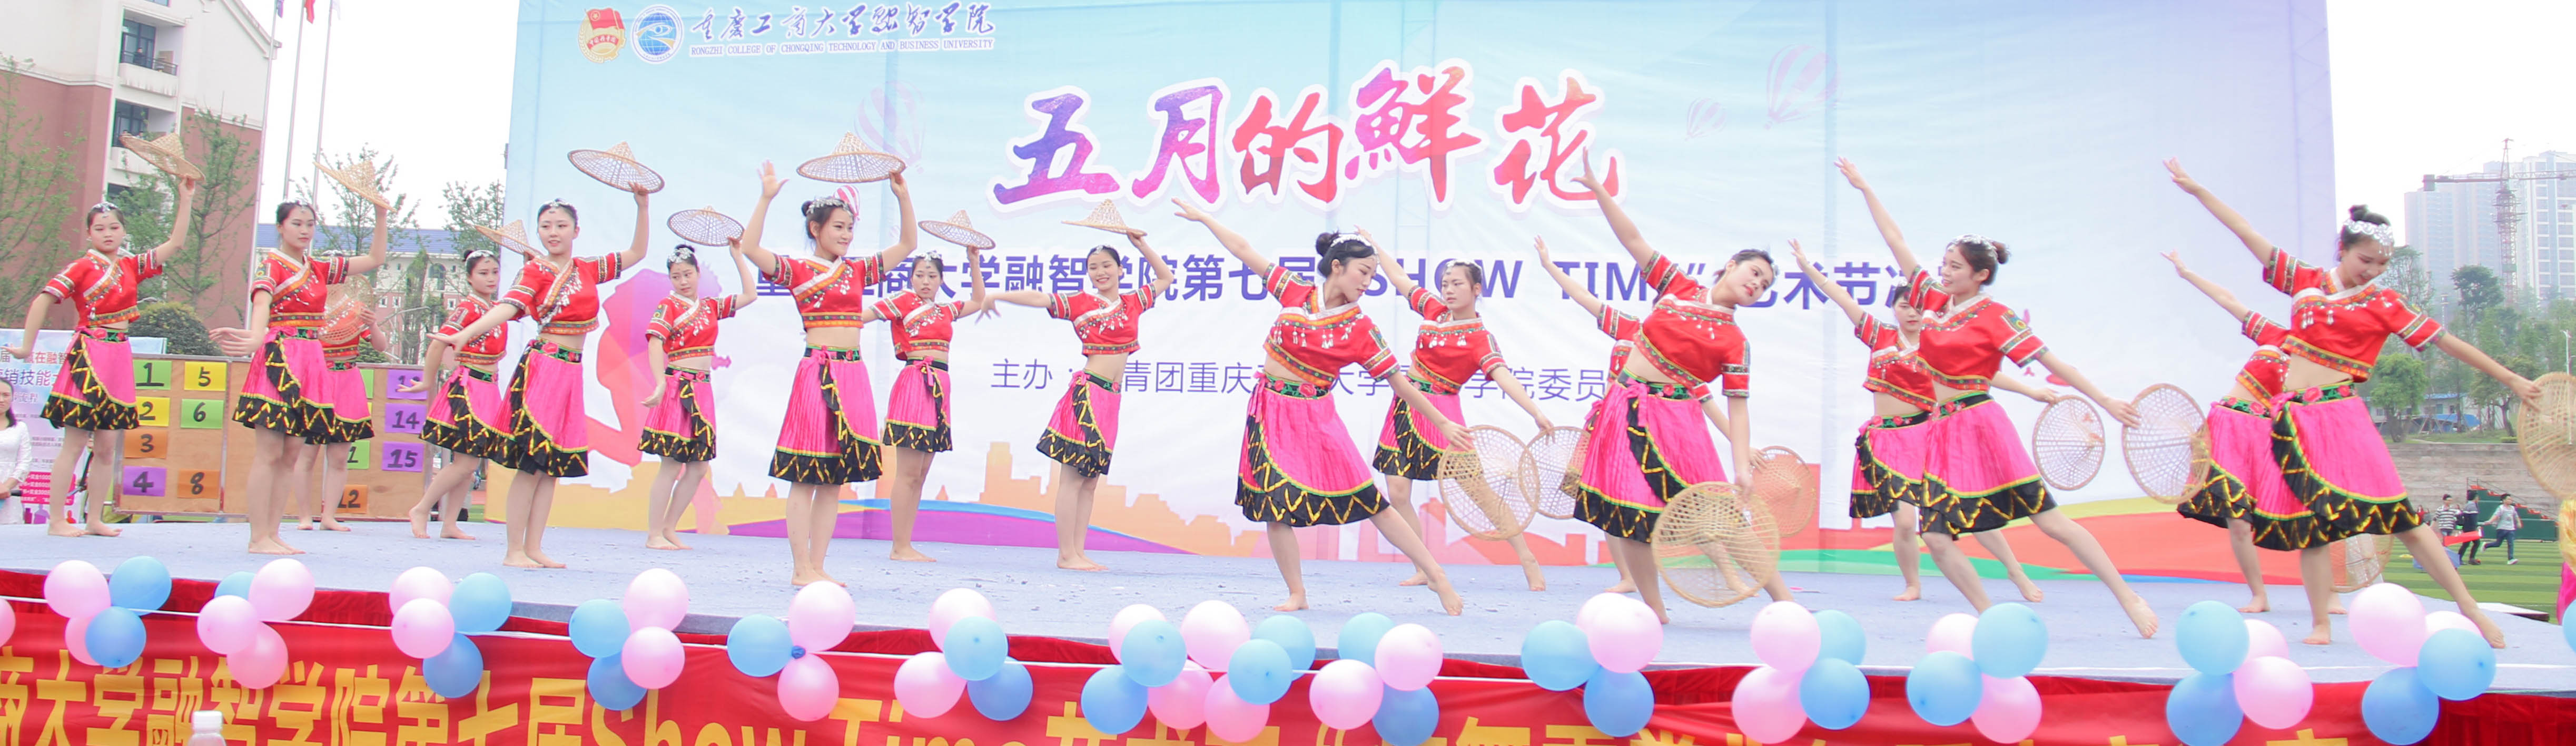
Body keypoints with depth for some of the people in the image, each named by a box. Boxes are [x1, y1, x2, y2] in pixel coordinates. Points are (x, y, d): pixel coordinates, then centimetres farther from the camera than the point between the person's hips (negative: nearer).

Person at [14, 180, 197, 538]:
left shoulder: (131, 267, 13)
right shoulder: (81, 268, -4)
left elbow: (175, 244, 12)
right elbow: (42, 301, -10)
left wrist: (186, 201, 6)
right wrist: (26, 347, -10)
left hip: (119, 358, 6)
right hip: (89, 357, -6)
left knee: (107, 446, 8)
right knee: (75, 444, -5)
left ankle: (95, 520, 14)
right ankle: (57, 520, 0)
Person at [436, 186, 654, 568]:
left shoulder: (588, 269, 14)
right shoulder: (535, 271, -2)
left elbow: (636, 253, 22)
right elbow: (508, 307, -17)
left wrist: (643, 206, 13)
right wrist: (463, 336, -32)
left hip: (572, 373, 6)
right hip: (542, 368, -6)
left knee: (554, 464, 7)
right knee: (532, 463, -8)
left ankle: (534, 548, 12)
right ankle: (513, 550, -2)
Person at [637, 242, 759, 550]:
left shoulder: (711, 307, 15)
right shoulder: (669, 306, -2)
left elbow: (750, 296, 20)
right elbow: (655, 344, -14)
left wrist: (737, 256, 19)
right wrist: (661, 385, -26)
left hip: (704, 389, 7)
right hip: (679, 386, -7)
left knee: (699, 467, 6)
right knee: (672, 465, -6)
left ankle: (669, 529, 16)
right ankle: (653, 534, 1)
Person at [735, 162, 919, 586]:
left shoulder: (858, 271, 16)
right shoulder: (797, 270, 1)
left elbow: (908, 244, 20)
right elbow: (750, 248, -14)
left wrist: (903, 197, 10)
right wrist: (766, 198, -17)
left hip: (854, 375, 6)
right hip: (817, 372, -6)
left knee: (837, 476, 7)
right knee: (806, 475, -3)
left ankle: (818, 566, 13)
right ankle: (801, 568, 2)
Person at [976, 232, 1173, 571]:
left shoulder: (1134, 302, 15)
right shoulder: (1080, 303, 1)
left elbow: (1166, 277, 25)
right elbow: (1037, 298, -5)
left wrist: (1142, 246, 17)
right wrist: (994, 296, -14)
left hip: (1111, 397, 6)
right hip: (1088, 391, -6)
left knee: (1091, 479, 8)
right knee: (1073, 476, -6)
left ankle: (1078, 553, 11)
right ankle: (1066, 555, -6)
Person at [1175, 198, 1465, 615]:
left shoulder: (1361, 330, -6)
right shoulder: (1297, 293, -1)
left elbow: (1399, 383, -3)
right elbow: (1245, 252, 7)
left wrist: (1441, 423, -5)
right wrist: (1204, 218, 12)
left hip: (1314, 417, -2)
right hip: (1270, 411, 2)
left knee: (1370, 502, -5)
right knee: (1274, 502, -3)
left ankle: (1436, 575, 2)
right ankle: (1296, 595, 9)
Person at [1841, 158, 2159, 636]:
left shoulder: (1995, 317, -5)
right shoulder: (1935, 300, 11)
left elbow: (2051, 361, -6)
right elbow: (1895, 242, 15)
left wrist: (2106, 402, -10)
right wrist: (1864, 189, 18)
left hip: (1981, 427, -6)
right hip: (1943, 432, 6)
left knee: (2049, 519, -7)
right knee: (1936, 537, -3)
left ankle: (2129, 598, 2)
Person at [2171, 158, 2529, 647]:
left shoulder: (2383, 304, 6)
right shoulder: (2307, 282, 12)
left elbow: (2444, 340, 9)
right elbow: (2250, 236, 14)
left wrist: (2508, 378, 9)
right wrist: (2197, 190, 15)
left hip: (2340, 415, -3)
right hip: (2293, 418, 3)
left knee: (2399, 516, -9)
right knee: (2308, 522, 2)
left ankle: (2470, 610, -1)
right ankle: (2321, 626, 7)